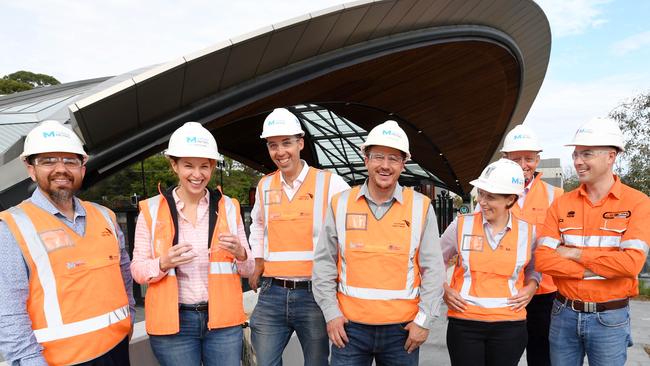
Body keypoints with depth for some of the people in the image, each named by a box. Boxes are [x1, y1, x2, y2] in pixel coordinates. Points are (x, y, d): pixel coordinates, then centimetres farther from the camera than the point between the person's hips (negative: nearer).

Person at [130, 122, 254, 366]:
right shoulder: (152, 210, -3)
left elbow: (247, 270, 5)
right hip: (173, 322, -1)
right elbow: (138, 271, 0)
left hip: (222, 319, 1)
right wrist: (164, 263, -20)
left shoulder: (228, 207, 1)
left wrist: (240, 253, -17)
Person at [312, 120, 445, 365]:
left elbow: (433, 270, 0)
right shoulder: (341, 204, 0)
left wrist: (424, 319, -3)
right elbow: (324, 264, 3)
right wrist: (331, 313, -1)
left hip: (403, 328, 0)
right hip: (349, 326, 1)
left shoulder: (421, 207, -1)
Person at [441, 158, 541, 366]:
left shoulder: (528, 232, 1)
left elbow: (534, 268, 20)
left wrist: (531, 287, 1)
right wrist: (443, 290, -4)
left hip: (509, 325, 1)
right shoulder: (461, 225, -4)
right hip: (464, 323, -1)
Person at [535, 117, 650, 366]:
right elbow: (542, 259, -9)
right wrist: (595, 270, -18)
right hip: (564, 313, 3)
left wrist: (575, 254, -14)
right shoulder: (562, 204, 1)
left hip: (610, 318, -2)